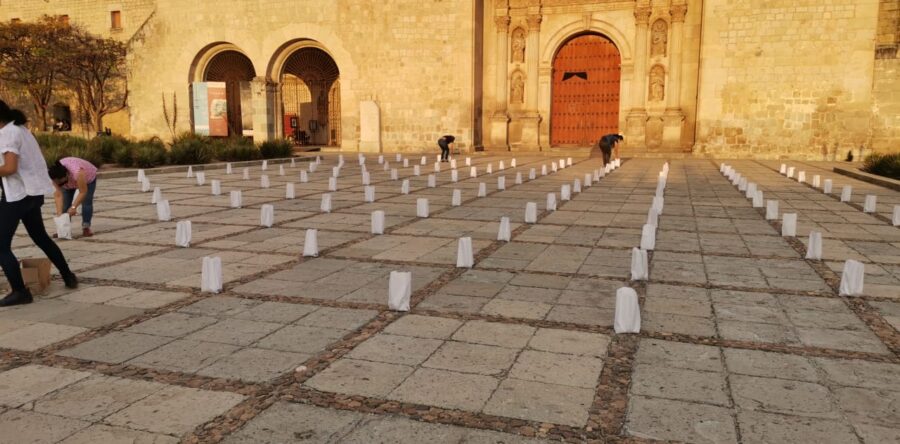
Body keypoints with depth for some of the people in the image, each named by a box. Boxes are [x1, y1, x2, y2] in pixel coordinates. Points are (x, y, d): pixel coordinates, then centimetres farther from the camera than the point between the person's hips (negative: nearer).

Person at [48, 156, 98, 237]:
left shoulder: (77, 172, -45)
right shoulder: (55, 176, -31)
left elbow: (83, 192, -37)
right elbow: (58, 195, -29)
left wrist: (74, 207, -40)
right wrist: (59, 212, -36)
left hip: (88, 177, -4)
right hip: (69, 182, 4)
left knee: (86, 202, -14)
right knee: (65, 203, -6)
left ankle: (86, 228, -8)